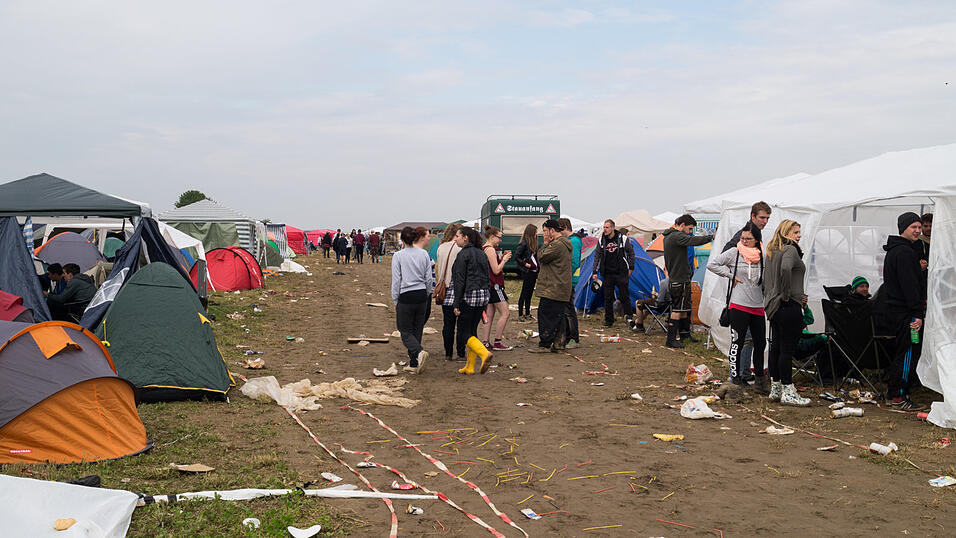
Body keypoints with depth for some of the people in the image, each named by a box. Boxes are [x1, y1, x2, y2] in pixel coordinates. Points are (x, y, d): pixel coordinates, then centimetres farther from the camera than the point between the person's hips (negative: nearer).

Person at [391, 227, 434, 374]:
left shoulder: (398, 256, -7)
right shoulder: (424, 254, 3)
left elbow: (396, 280, -5)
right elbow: (429, 279, 6)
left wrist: (395, 301, 4)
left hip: (406, 297, -4)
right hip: (422, 295, 4)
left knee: (405, 330, 6)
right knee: (417, 329, 12)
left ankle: (419, 352, -21)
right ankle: (414, 364, 13)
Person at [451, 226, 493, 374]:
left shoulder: (463, 254, -10)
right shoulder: (481, 254, 14)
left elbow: (460, 281, -14)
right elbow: (488, 278, 16)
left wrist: (456, 303, -13)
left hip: (469, 296, -8)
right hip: (483, 295, 8)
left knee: (464, 332, -1)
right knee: (472, 330, 13)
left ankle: (485, 353, -21)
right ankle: (470, 367, 15)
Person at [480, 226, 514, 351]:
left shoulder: (484, 249, 15)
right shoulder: (490, 249, -15)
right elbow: (496, 270, -17)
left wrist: (501, 258, 12)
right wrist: (504, 259, -5)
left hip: (488, 286, 10)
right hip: (494, 285, -10)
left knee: (489, 315, 10)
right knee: (505, 313, -5)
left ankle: (486, 342, 10)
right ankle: (497, 342, -4)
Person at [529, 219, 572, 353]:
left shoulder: (557, 245, -18)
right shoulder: (565, 244, 16)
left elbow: (541, 257, -14)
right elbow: (544, 258, 18)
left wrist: (545, 244, -3)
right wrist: (547, 244, 6)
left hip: (552, 289, -10)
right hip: (562, 289, 10)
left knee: (545, 315, -3)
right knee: (559, 316, 13)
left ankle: (544, 345, 0)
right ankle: (559, 344, 17)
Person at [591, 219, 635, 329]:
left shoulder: (623, 238, -5)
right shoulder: (601, 241, 3)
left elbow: (631, 253, 4)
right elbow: (598, 257, 7)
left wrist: (631, 268, 1)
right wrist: (595, 272, 2)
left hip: (621, 273, -2)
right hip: (608, 274, 2)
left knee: (624, 296, -1)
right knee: (608, 298, 4)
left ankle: (629, 316, 13)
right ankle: (609, 320, 12)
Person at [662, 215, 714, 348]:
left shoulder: (668, 236, 16)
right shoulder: (677, 236, -18)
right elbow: (693, 241, -32)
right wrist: (712, 237, -29)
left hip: (674, 277, 10)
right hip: (680, 279, -10)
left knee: (684, 307, 19)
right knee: (677, 310, -7)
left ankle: (684, 333, 30)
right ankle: (671, 339, -5)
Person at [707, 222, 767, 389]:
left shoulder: (762, 256, 8)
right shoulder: (734, 253, -4)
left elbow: (765, 280, 24)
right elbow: (712, 264, -6)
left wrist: (764, 290, 12)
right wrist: (730, 275, -7)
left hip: (758, 307, 5)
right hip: (739, 306, -5)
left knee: (760, 343, 10)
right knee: (737, 343, 0)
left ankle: (760, 378, 21)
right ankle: (735, 375, 12)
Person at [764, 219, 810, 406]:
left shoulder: (771, 251, 16)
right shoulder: (790, 249, -11)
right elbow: (785, 268, -32)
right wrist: (786, 294, -21)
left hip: (773, 305, 9)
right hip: (789, 306, -9)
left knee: (776, 347, 12)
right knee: (788, 348, -5)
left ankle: (775, 388, 18)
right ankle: (787, 392, -2)